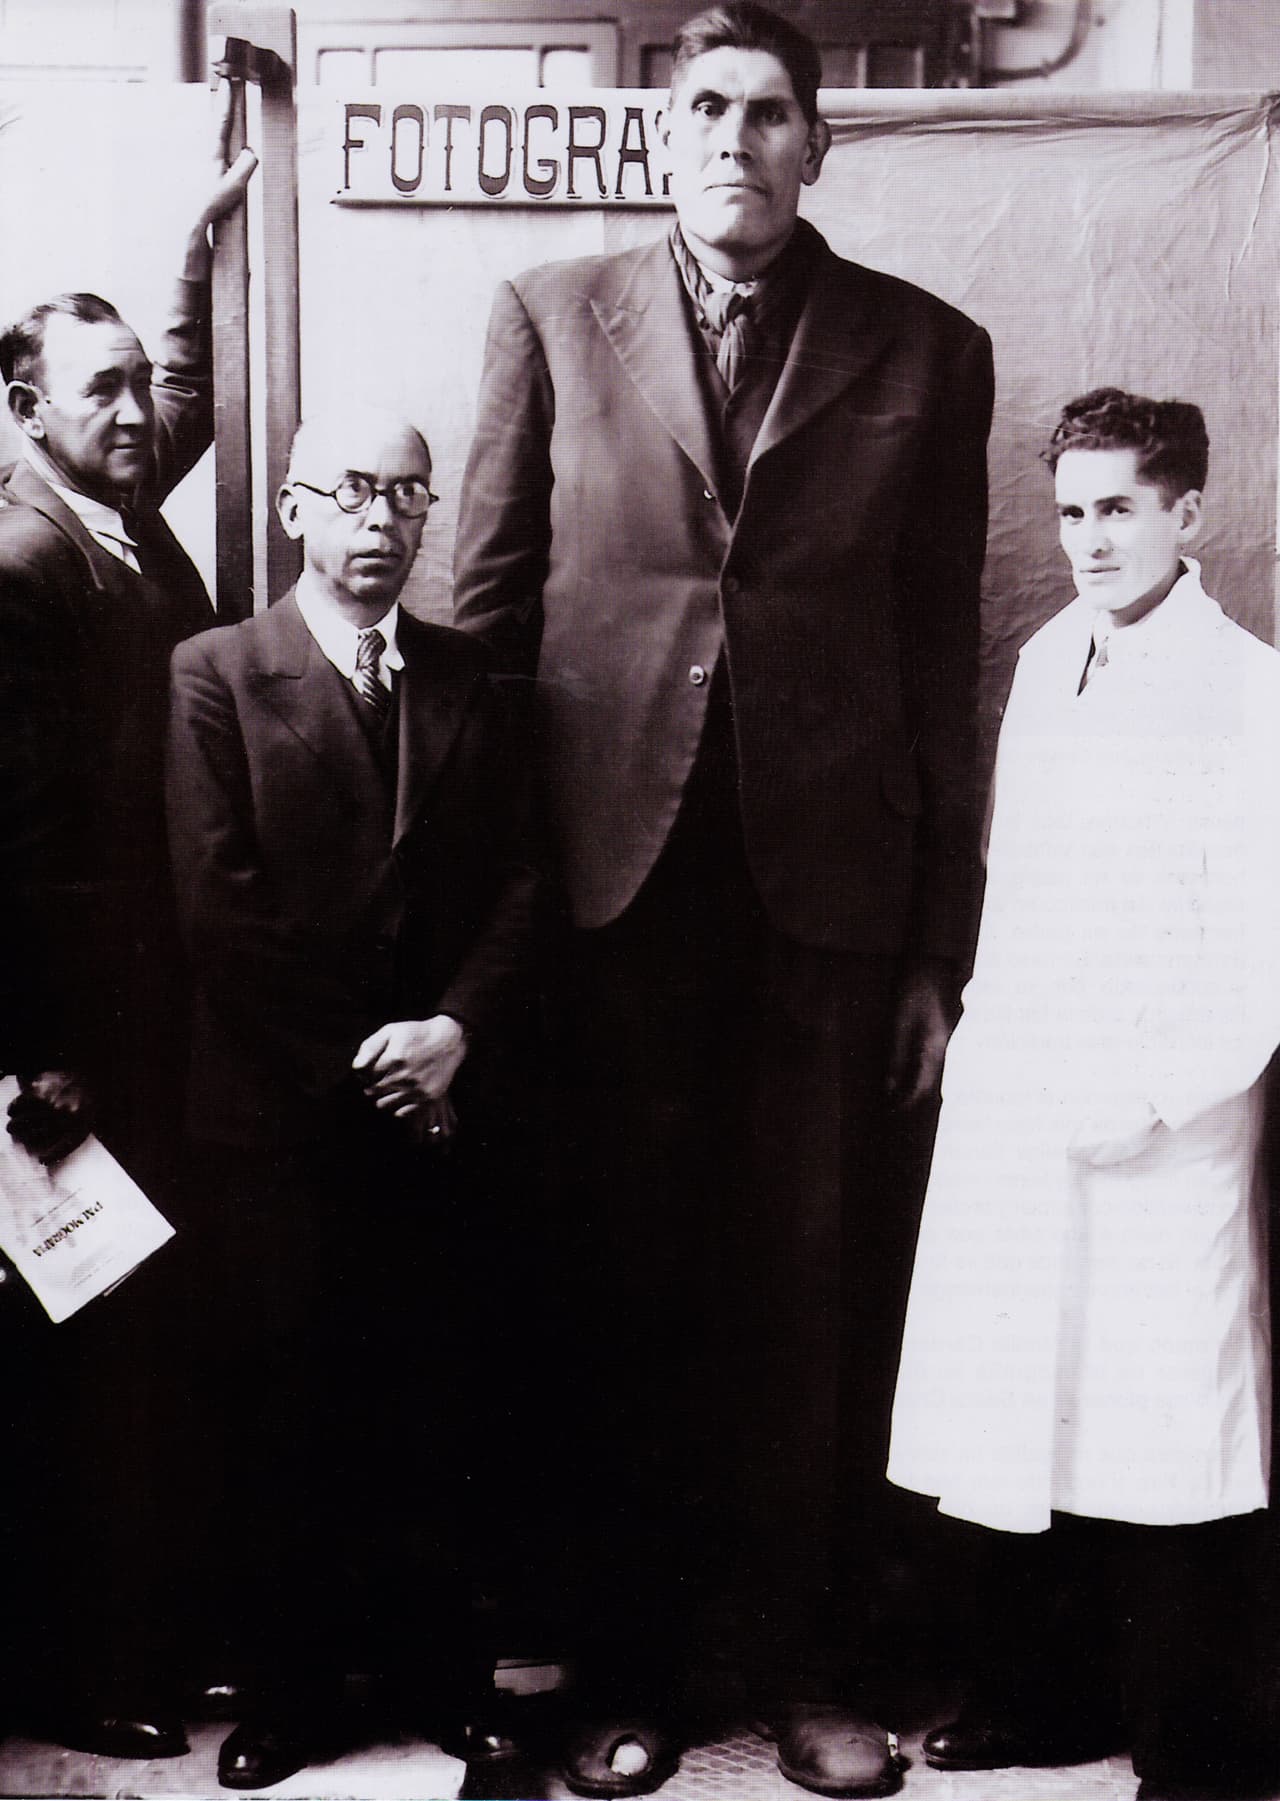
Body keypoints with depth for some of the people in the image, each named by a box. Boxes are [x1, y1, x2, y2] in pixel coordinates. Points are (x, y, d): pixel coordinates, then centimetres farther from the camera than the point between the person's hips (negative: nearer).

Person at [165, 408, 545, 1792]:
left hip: (431, 1106, 3)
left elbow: (517, 882, 6)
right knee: (280, 1403, 7)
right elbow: (219, 911, -9)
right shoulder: (217, 674, -2)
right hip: (278, 1114, -2)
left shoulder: (461, 675, 10)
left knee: (422, 1394, 8)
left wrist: (459, 1027, -9)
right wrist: (359, 1058, -10)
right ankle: (292, 1670, 24)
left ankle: (427, 1646, 26)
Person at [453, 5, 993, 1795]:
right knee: (627, 1280, 9)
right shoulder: (550, 318, 7)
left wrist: (943, 944, 4)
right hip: (609, 876, 0)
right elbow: (487, 609, 6)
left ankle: (800, 1651, 26)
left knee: (810, 1288, 8)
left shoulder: (928, 352, 6)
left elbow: (944, 659, 6)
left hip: (828, 887, 0)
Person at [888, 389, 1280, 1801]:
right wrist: (985, 1037, 12)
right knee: (1015, 1401, 12)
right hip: (1010, 1106, 6)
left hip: (1161, 1128, -6)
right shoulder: (1045, 664, 13)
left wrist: (1157, 1095, -14)